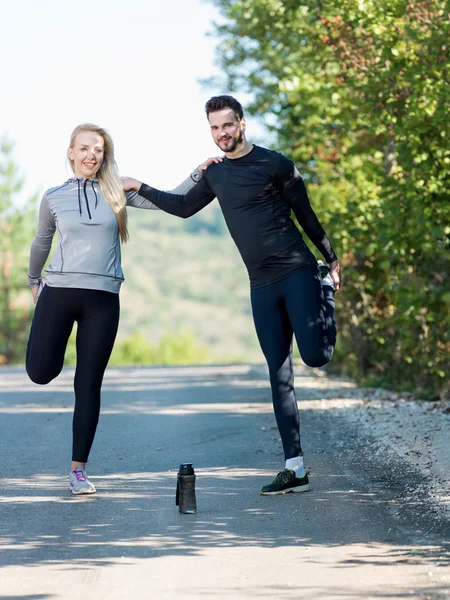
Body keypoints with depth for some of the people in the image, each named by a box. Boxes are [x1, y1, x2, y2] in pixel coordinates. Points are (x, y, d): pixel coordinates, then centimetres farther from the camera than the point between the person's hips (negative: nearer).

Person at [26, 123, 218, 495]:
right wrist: (33, 281, 30)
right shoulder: (54, 198, 5)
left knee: (89, 385, 0)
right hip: (59, 292, 0)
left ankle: (78, 469, 7)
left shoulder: (117, 191, 6)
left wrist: (198, 175, -9)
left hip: (103, 299, 0)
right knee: (41, 373, 0)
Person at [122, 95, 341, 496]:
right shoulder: (216, 175, 14)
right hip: (262, 286, 5)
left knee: (315, 355, -17)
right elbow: (184, 207, 29)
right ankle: (294, 469, 2)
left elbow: (306, 214, 1)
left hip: (297, 272, -5)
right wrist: (140, 188, 27)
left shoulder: (274, 164, -3)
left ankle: (325, 293, 19)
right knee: (279, 376, 1)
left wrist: (332, 261, 2)